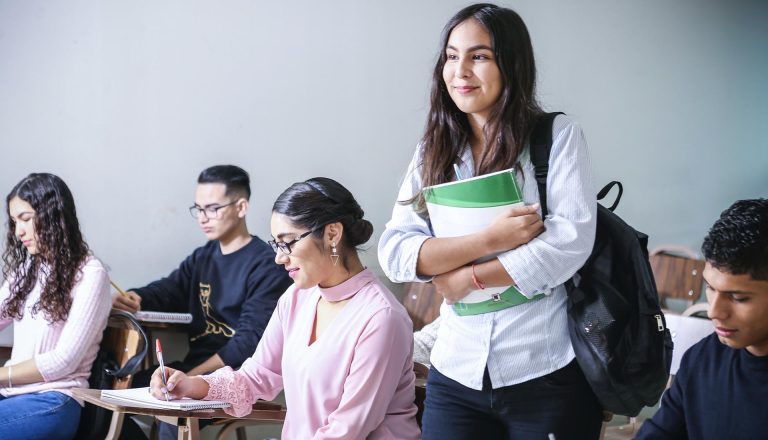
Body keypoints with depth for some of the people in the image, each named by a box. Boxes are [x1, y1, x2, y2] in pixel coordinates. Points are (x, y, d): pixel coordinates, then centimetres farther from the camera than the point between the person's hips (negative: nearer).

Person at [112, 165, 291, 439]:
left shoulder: (266, 267, -9)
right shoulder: (202, 258, 17)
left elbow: (249, 342, -17)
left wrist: (190, 378, -23)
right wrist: (131, 299, -15)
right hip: (194, 367, 8)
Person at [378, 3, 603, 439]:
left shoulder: (558, 135, -3)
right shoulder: (433, 153, 7)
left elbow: (571, 241, -13)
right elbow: (394, 252, -2)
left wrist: (467, 278, -10)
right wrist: (488, 240, -16)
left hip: (549, 374, -3)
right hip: (457, 375, 3)